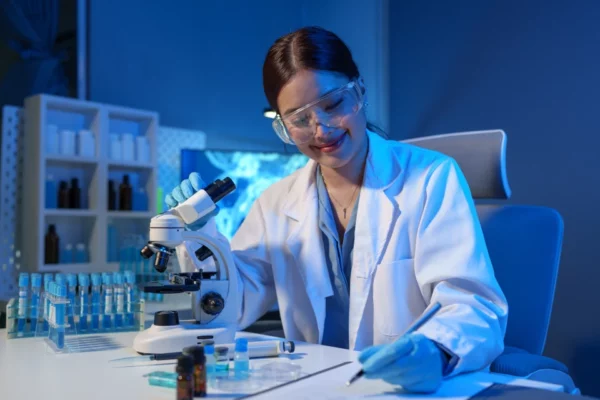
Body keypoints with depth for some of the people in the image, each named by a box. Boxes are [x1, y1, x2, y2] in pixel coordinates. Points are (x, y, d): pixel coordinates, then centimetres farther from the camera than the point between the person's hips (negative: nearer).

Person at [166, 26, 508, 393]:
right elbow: (233, 307, 7)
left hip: (412, 385, -2)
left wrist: (433, 353, -35)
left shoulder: (432, 179, -7)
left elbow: (474, 308, -14)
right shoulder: (277, 203, 6)